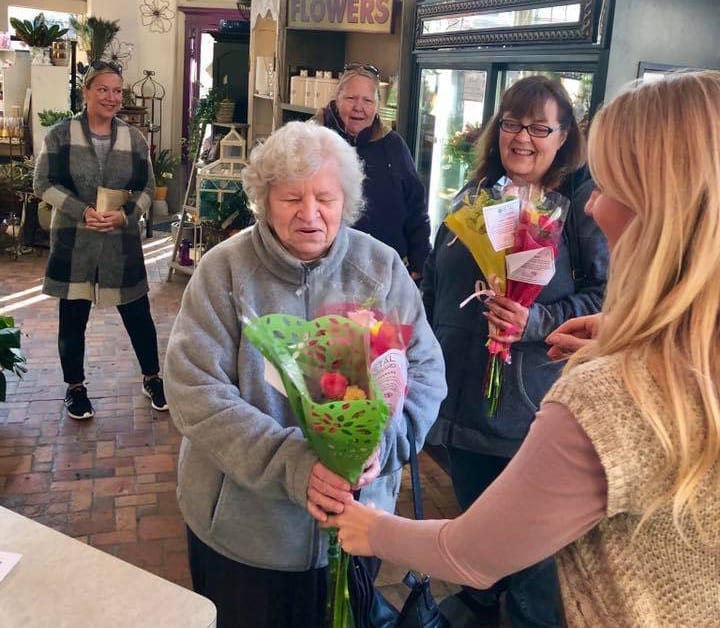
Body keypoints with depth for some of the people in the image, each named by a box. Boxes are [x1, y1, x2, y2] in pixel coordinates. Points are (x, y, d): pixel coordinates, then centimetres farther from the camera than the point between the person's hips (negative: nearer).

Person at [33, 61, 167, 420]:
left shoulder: (133, 138, 3)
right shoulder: (61, 135, -3)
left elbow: (147, 188, 5)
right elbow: (44, 183, -4)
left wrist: (125, 215, -14)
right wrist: (83, 212, -17)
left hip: (122, 242, 1)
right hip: (73, 242, -1)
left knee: (138, 314, 8)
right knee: (73, 318, 8)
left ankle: (152, 379, 28)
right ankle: (75, 388, 26)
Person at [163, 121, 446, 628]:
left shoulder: (382, 268, -4)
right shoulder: (224, 271, -12)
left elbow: (425, 370, -3)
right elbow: (194, 391, -18)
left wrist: (382, 442, -22)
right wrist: (291, 464, -29)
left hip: (355, 519, 2)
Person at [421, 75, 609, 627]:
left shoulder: (584, 203, -8)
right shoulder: (474, 194, 9)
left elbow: (605, 296, -12)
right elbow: (434, 285, 16)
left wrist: (539, 322, -26)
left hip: (534, 409, -5)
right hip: (463, 393, 6)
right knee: (473, 514, 23)